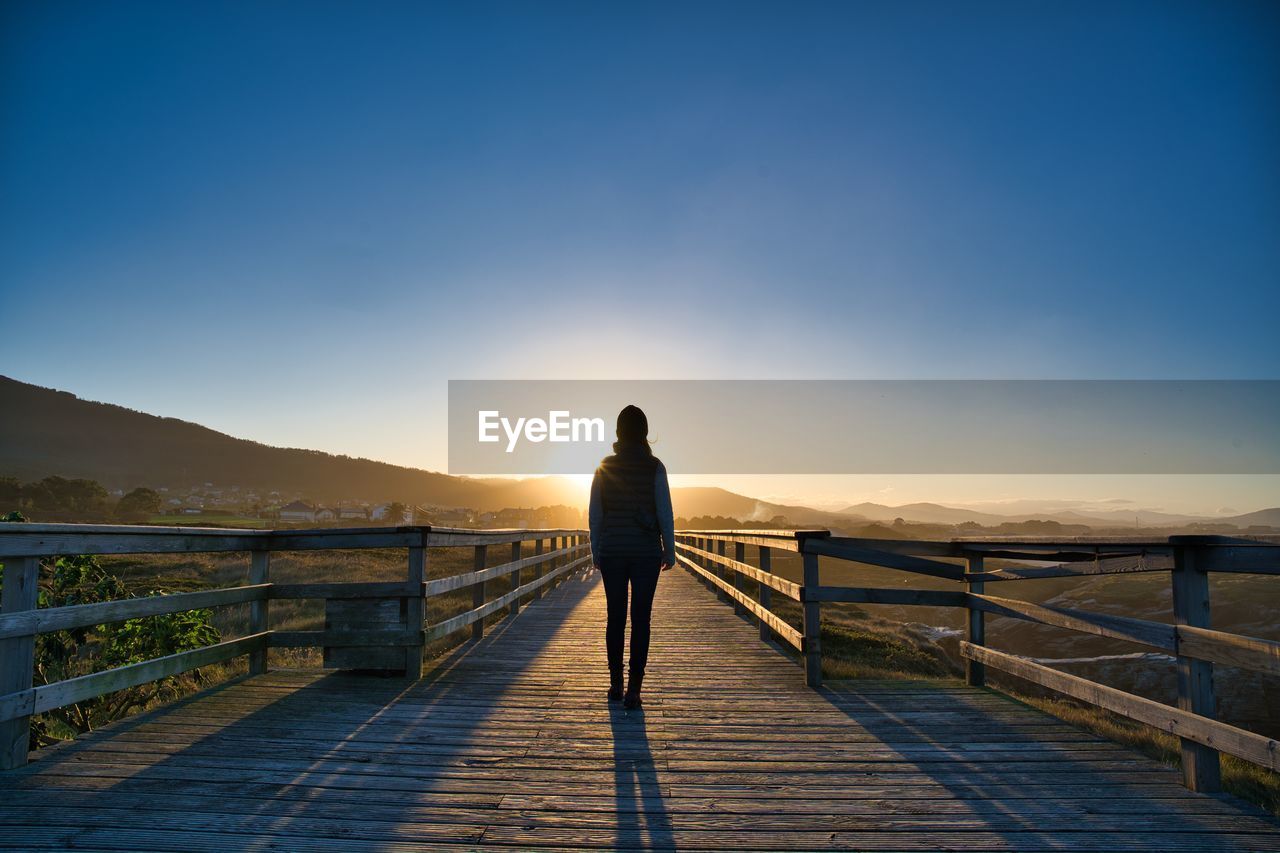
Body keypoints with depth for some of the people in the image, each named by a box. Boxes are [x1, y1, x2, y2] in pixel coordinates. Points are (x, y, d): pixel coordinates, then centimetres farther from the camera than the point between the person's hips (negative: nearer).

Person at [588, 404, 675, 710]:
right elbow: (664, 511, -7)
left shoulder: (605, 467, 0)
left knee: (615, 618, 13)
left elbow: (595, 513, 2)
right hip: (647, 552, -2)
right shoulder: (654, 467, -7)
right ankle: (633, 689, 0)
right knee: (641, 620, 3)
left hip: (612, 552, 2)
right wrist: (669, 551, 3)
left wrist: (596, 552, 11)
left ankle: (615, 684, 22)